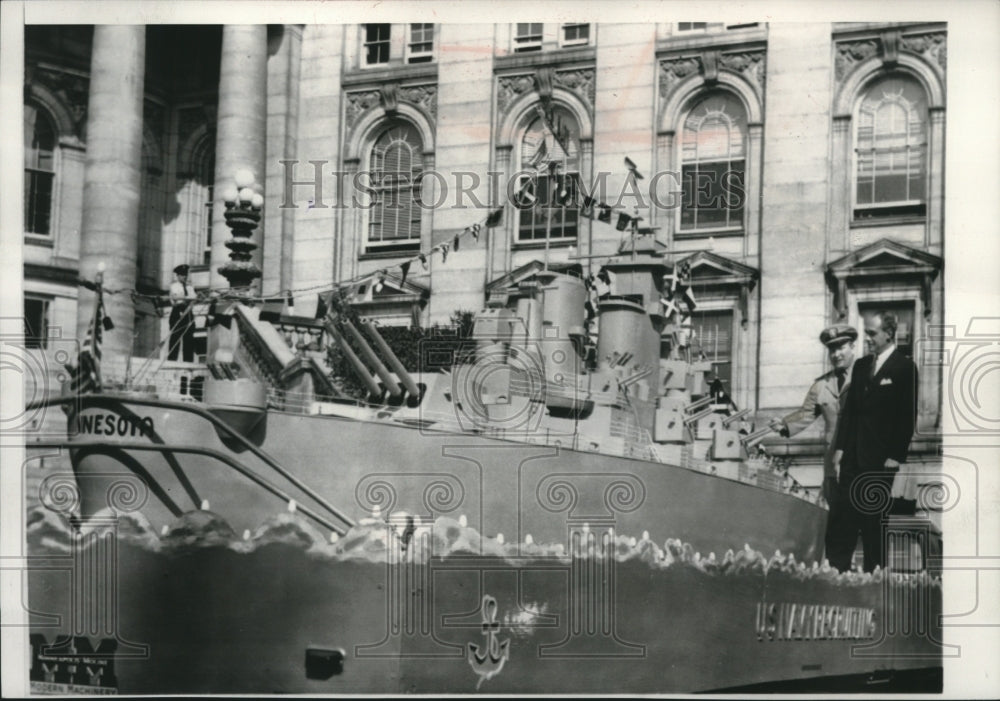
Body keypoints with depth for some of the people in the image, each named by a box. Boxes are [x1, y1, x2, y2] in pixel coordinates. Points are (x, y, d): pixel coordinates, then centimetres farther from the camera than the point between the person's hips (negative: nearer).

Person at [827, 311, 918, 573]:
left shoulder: (905, 368, -5)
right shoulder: (861, 366, 15)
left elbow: (908, 416, -9)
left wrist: (896, 456, -12)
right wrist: (841, 447, 8)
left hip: (881, 460, -6)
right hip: (853, 457, 6)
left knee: (874, 522, 0)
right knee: (842, 520, 1)